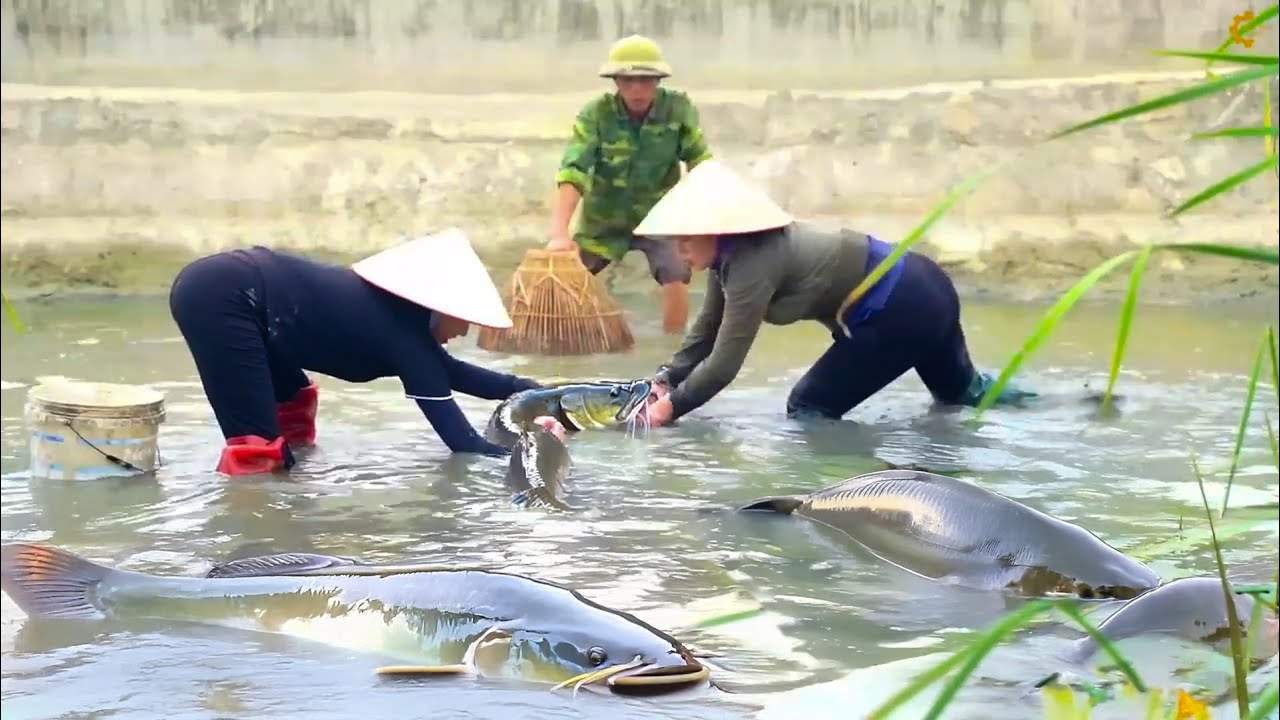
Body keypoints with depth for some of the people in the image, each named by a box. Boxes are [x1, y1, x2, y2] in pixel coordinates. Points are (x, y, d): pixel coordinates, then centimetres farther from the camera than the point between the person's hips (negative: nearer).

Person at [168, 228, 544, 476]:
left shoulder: (399, 313, 14)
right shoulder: (406, 334, -12)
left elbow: (452, 372, 32)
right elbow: (460, 440, -13)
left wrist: (519, 388, 31)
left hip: (225, 288, 10)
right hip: (219, 297, -10)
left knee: (292, 402, 25)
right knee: (256, 445, -13)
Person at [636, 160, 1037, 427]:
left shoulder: (752, 264, -27)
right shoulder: (732, 254, 0)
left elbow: (724, 364, -28)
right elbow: (707, 330, 5)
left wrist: (670, 408, -22)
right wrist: (665, 381, -5)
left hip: (901, 309, -10)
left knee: (810, 408, -6)